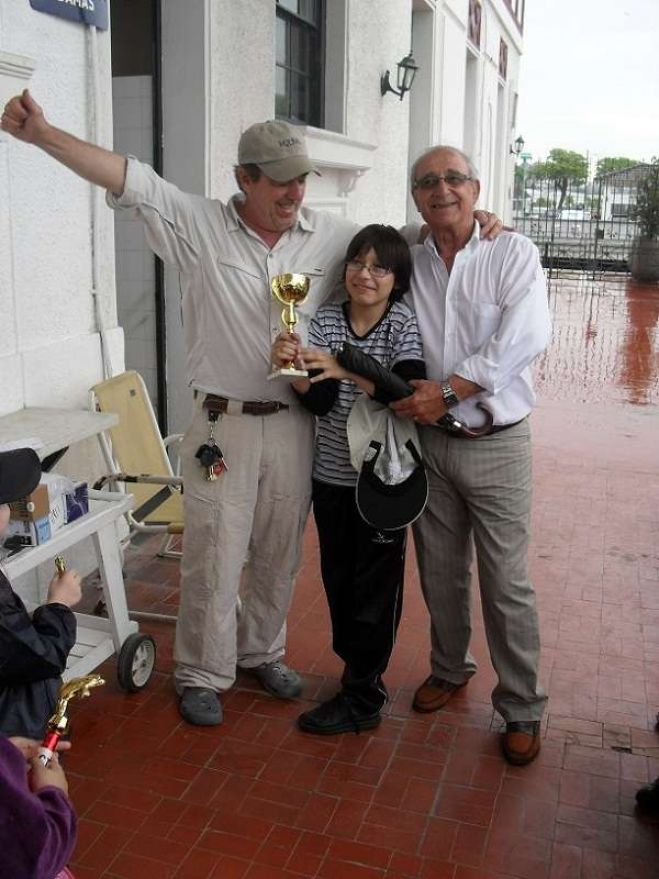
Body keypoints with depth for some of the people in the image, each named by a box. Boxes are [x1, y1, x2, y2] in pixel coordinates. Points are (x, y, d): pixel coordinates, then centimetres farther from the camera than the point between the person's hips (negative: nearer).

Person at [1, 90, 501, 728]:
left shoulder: (331, 235, 4)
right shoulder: (198, 225, -5)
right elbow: (128, 179, -12)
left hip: (294, 424, 3)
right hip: (222, 423, -3)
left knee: (279, 555, 17)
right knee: (213, 557, 5)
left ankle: (262, 652, 39)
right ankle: (202, 675, 25)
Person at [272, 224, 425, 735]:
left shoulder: (403, 323, -8)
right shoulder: (326, 320, 1)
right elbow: (322, 402, -8)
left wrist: (346, 368, -36)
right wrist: (294, 370, -29)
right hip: (332, 473, 5)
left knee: (375, 584, 3)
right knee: (338, 578, 15)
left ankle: (362, 699, 15)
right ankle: (360, 669, 35)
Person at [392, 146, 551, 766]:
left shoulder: (513, 254, -6)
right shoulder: (407, 264, 6)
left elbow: (524, 338, -18)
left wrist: (447, 392, -21)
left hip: (495, 444, -3)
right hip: (427, 441, 4)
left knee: (507, 584, 2)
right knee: (440, 571, 16)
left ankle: (521, 708, 19)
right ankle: (450, 668, 39)